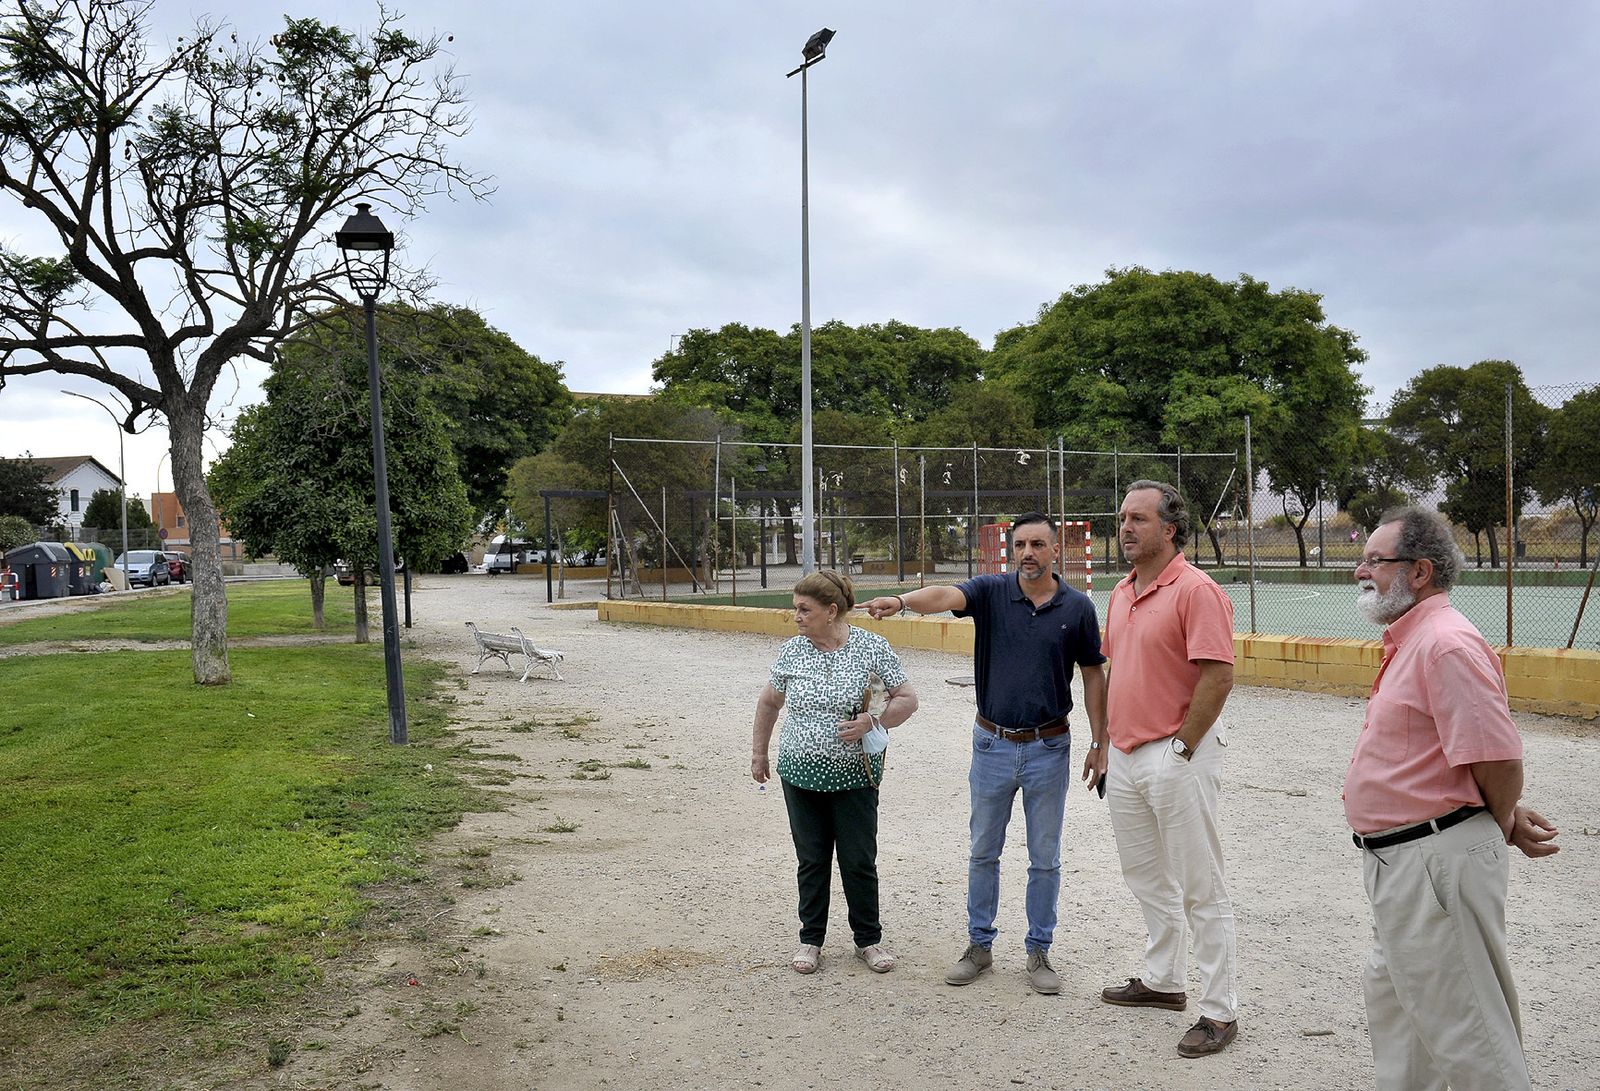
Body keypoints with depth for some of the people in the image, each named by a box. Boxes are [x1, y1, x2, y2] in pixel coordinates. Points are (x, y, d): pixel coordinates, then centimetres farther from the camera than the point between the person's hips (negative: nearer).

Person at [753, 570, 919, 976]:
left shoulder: (872, 648, -9)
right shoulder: (793, 651, 0)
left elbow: (907, 700, -6)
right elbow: (769, 703, 13)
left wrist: (872, 722, -21)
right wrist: (759, 753, 17)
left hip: (854, 775, -2)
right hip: (801, 774, 2)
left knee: (859, 861, 5)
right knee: (811, 860, 10)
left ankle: (868, 939, 22)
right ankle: (811, 939, 24)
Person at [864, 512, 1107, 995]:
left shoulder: (1077, 607, -4)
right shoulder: (991, 591, -6)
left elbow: (1093, 676, 3)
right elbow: (946, 596, -26)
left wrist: (1098, 743, 1)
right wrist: (902, 600, -47)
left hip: (1049, 748, 0)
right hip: (993, 744, 1)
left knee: (1045, 858, 9)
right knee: (983, 852, 12)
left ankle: (1039, 951, 23)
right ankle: (979, 944, 26)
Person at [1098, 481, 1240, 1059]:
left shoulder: (1195, 589, -15)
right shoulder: (1121, 594, 12)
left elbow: (1219, 675, -20)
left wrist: (1181, 748, -16)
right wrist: (1108, 744, 16)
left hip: (1177, 757, -9)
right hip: (1125, 757, 9)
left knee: (1201, 890, -1)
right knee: (1146, 878, 20)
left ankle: (1220, 1011, 9)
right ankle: (1162, 981, 35)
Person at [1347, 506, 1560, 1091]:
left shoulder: (1446, 643, -21)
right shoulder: (1410, 640, 14)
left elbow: (1498, 759, -24)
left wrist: (1504, 827, -6)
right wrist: (1506, 817, 16)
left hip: (1436, 861, -11)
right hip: (1401, 862, 11)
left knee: (1463, 1025, 0)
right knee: (1391, 997, 23)